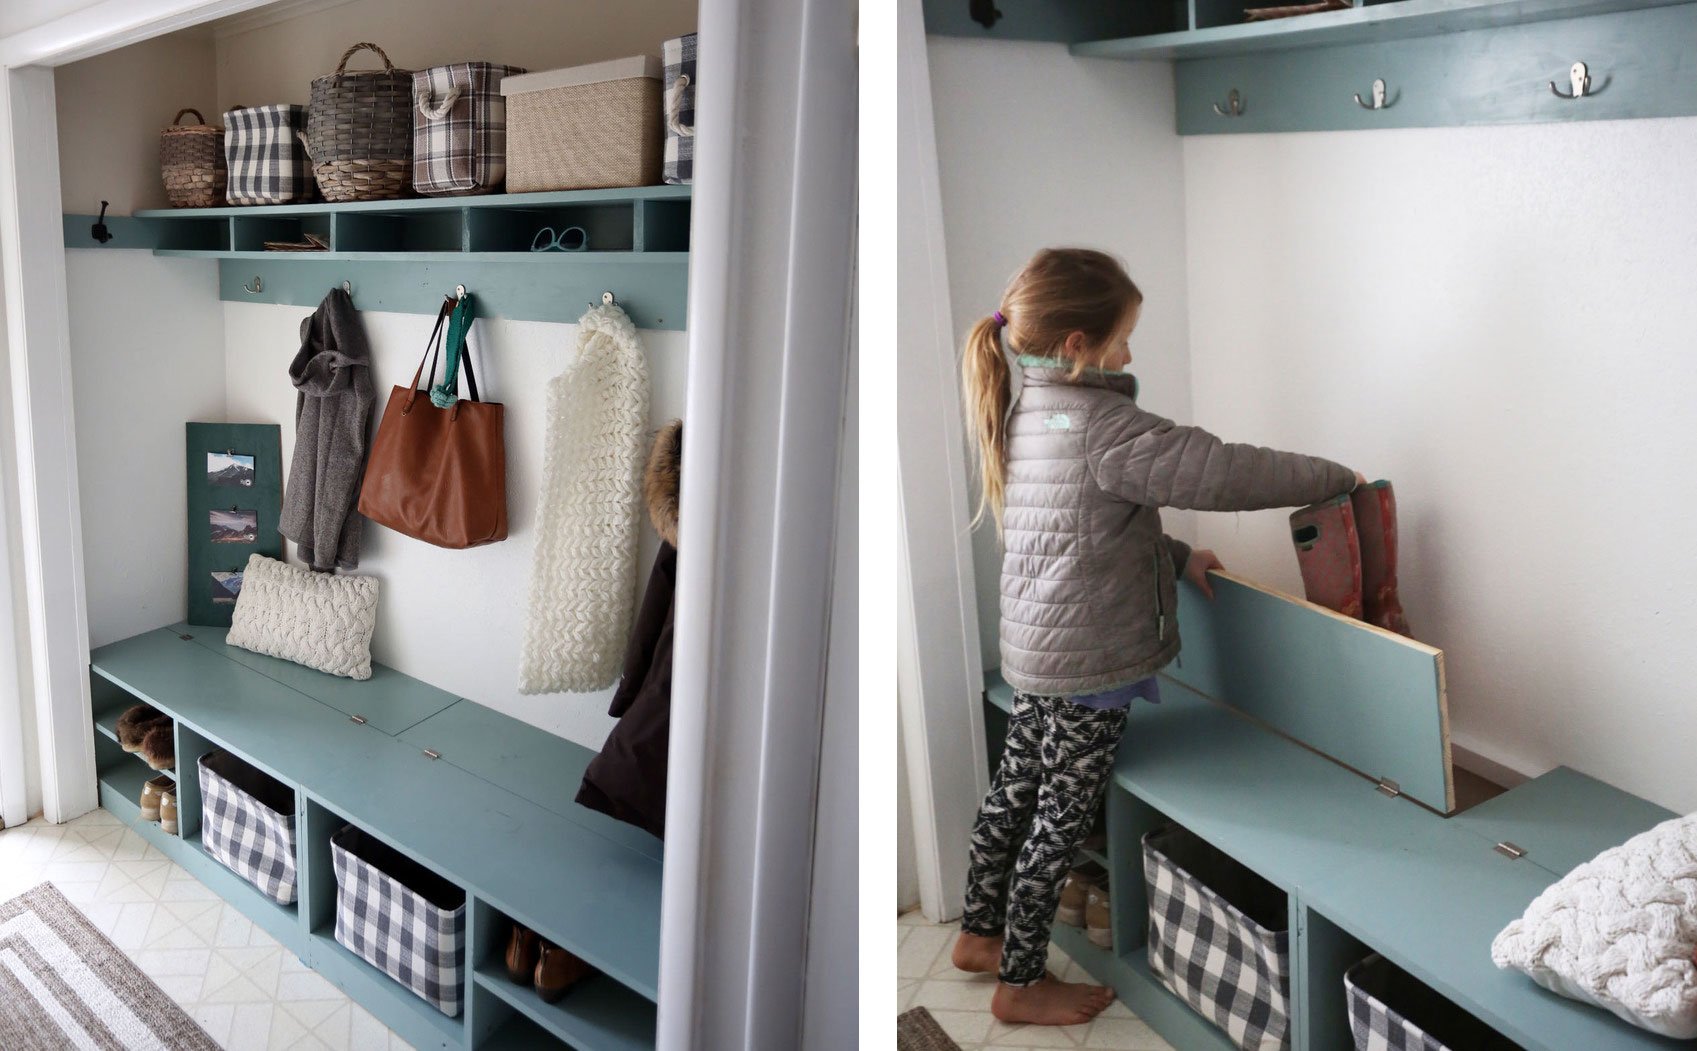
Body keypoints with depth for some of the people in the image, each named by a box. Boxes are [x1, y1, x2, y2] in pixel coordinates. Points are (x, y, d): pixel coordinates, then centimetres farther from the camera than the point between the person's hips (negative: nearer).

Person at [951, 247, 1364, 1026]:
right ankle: (1022, 983, 21)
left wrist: (1177, 557, 16)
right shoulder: (1100, 426, -23)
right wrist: (1336, 478, -10)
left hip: (1031, 651, 9)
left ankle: (980, 934, 39)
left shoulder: (1023, 414, 7)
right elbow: (1225, 473, -23)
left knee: (1015, 788, 21)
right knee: (1062, 816, 6)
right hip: (1087, 664, -9)